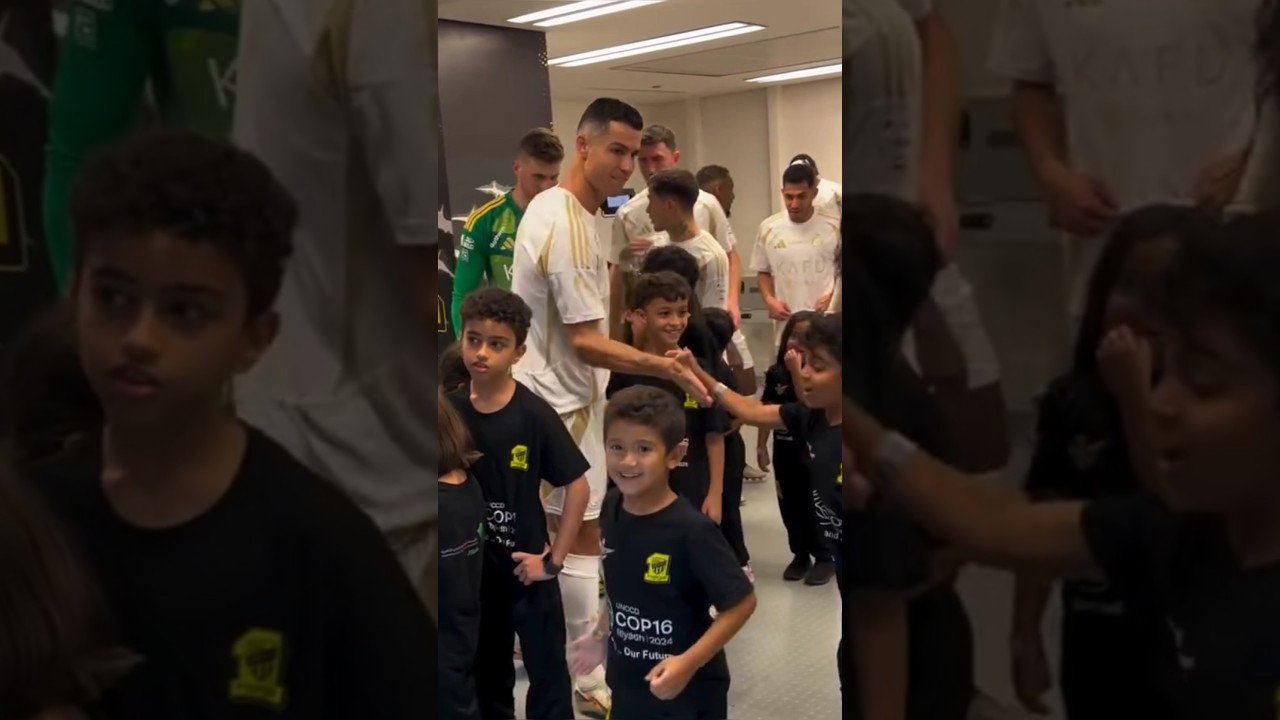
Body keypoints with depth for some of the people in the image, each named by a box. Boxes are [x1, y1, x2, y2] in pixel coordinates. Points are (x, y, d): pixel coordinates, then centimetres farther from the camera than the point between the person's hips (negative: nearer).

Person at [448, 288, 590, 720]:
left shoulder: (534, 415, -16)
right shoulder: (448, 409, -6)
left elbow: (577, 486, -13)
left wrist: (555, 559, -12)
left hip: (526, 564, -3)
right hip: (470, 566, 4)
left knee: (547, 672, 7)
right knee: (486, 672, 21)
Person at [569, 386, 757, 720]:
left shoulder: (691, 529, -25)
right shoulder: (612, 510, -6)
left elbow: (742, 602, -21)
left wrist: (688, 663, -26)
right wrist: (602, 636, 11)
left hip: (688, 691, -6)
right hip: (628, 683, 6)